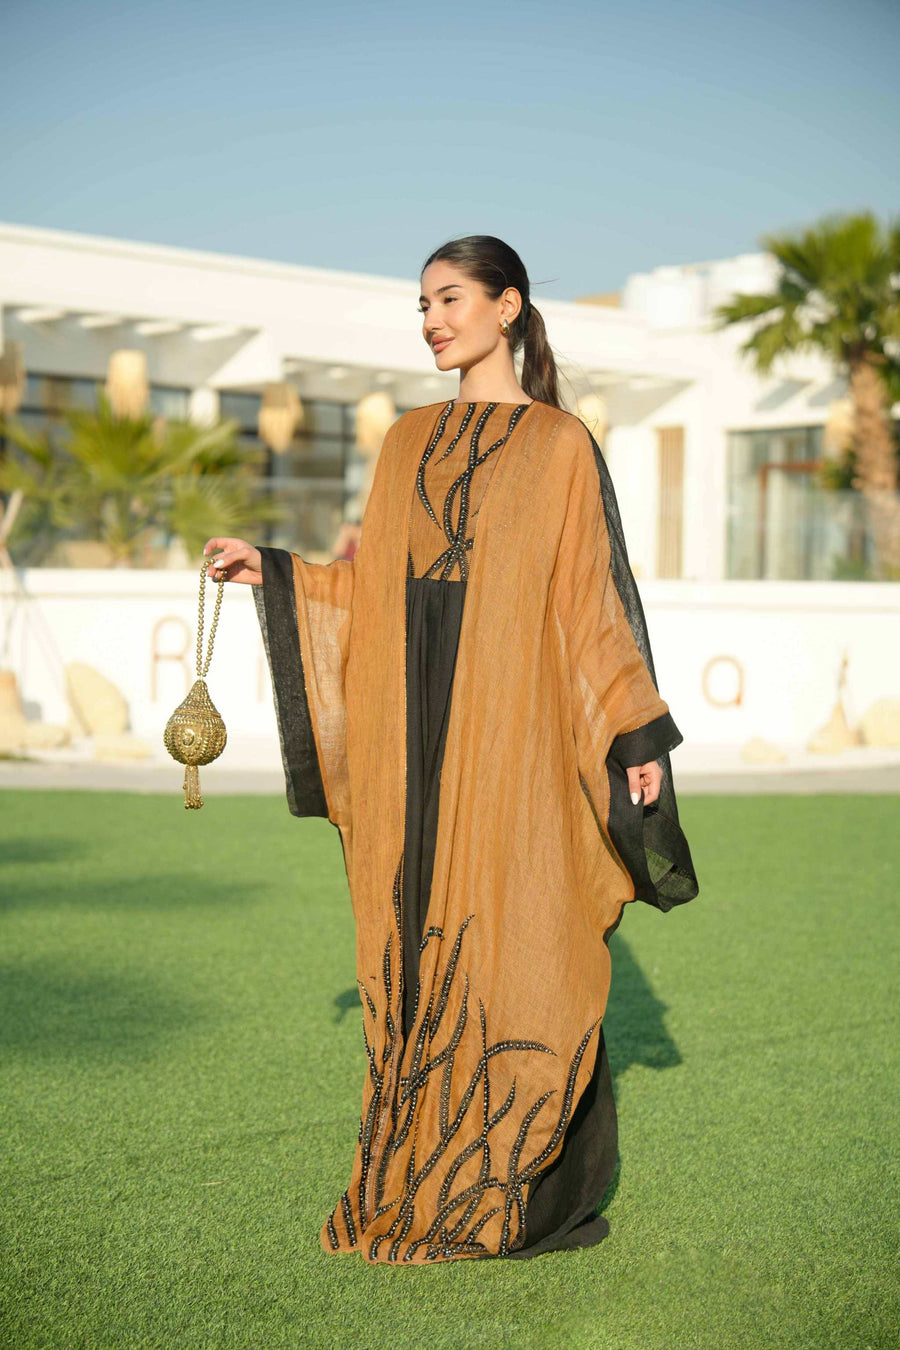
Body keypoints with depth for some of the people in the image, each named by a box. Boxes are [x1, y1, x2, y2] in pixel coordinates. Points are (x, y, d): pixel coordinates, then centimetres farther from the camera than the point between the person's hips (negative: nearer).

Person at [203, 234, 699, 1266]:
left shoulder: (560, 443, 1)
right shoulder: (407, 442, 16)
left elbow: (592, 593, -2)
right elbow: (370, 585, 15)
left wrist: (639, 733, -7)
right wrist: (271, 572, 4)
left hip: (512, 719, -5)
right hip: (415, 728, 5)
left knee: (516, 939, -4)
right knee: (425, 939, 5)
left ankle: (542, 1187, 8)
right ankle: (433, 1171, 15)